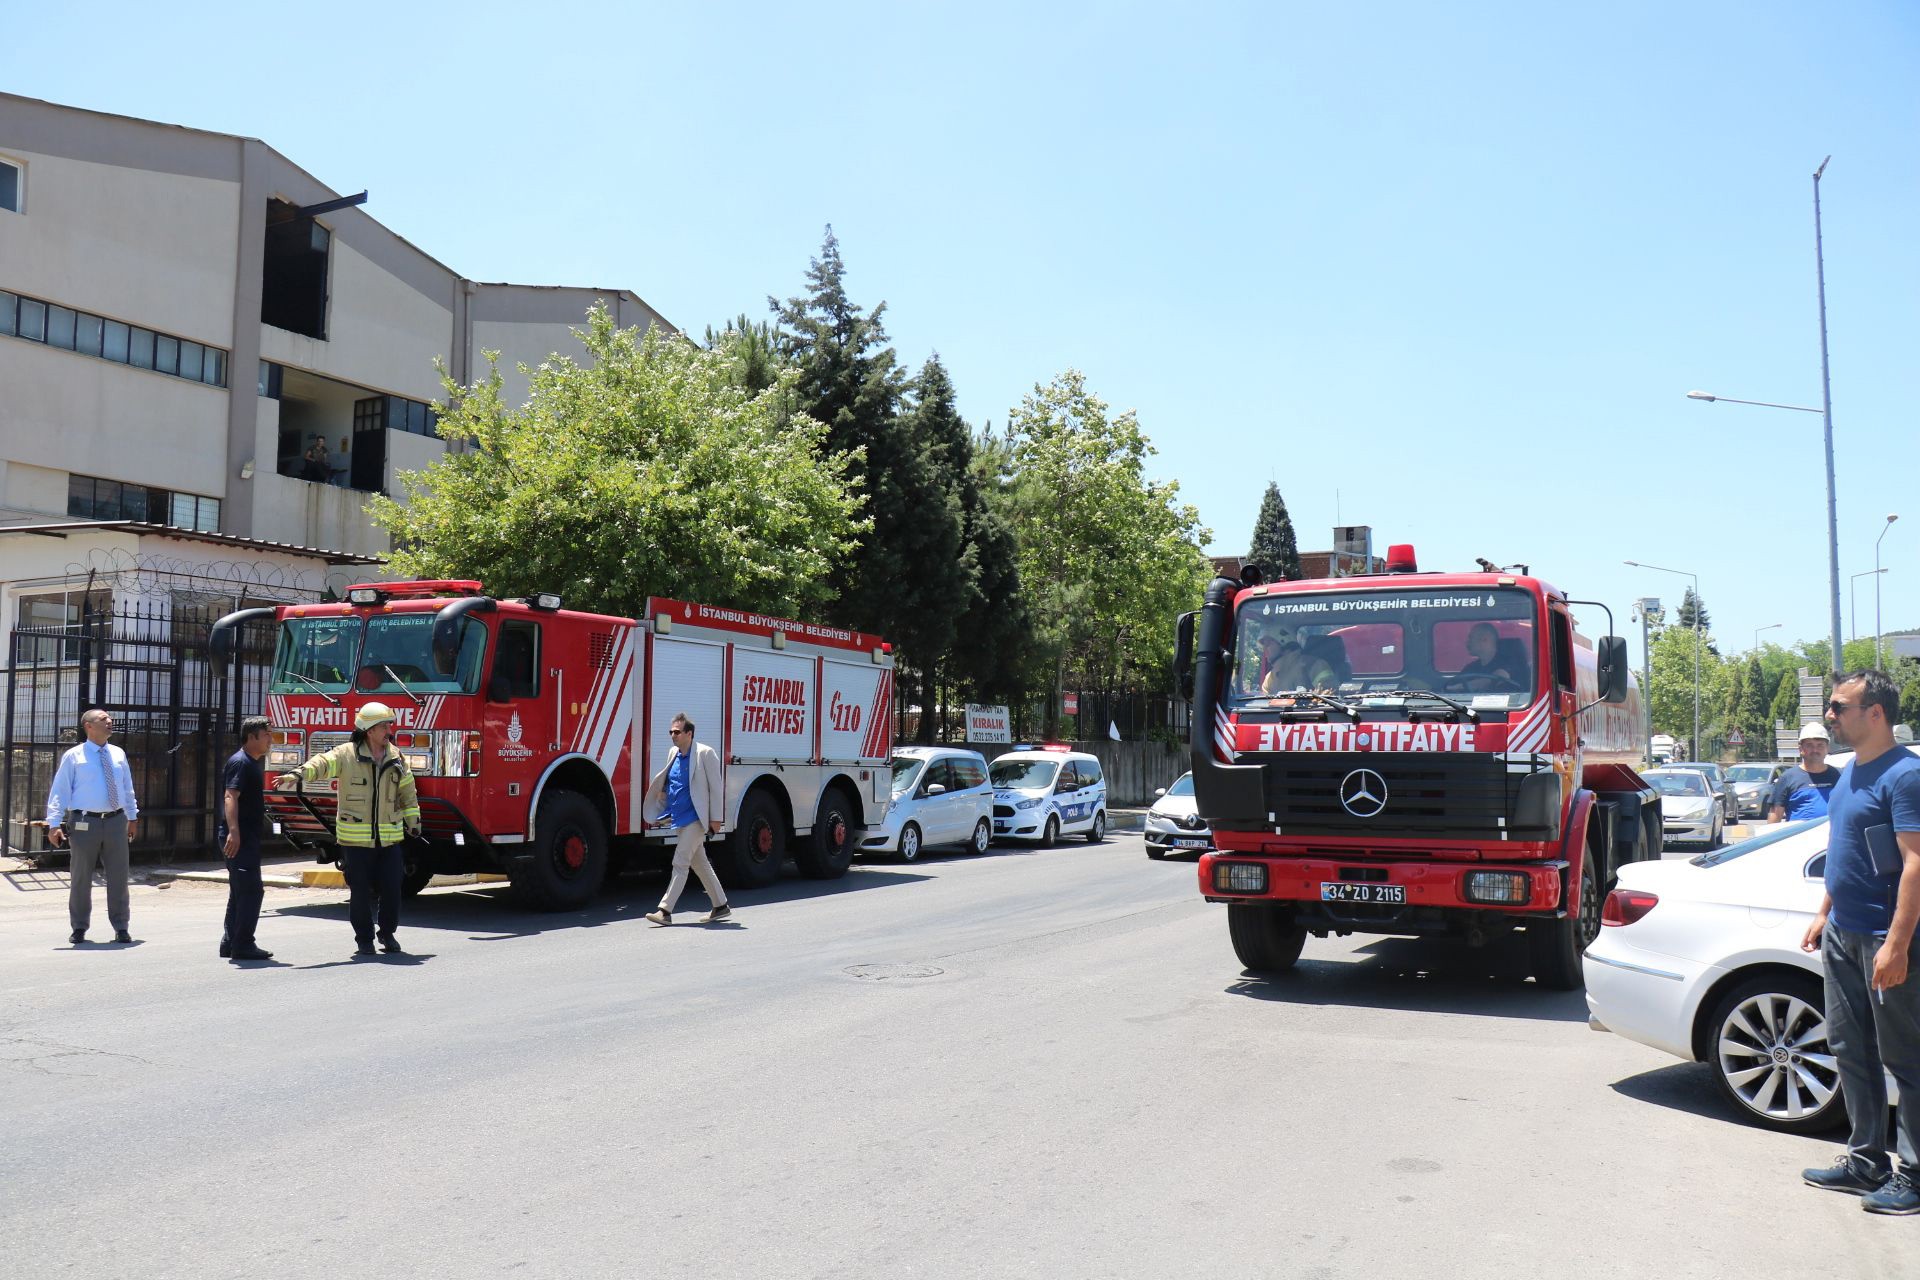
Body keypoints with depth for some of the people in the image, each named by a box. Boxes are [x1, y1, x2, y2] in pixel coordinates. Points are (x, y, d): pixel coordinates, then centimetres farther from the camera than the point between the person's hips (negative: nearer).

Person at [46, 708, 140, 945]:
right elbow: (59, 790, -5)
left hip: (116, 821, 4)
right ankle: (79, 929, 19)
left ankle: (121, 927, 16)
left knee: (118, 876, 7)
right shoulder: (74, 756, -3)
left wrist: (132, 816, 19)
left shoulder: (118, 754, 10)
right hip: (85, 822, -3)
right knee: (81, 878, 6)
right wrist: (54, 824, -11)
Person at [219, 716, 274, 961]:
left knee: (241, 891, 14)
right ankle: (242, 945, -6)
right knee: (251, 890, -10)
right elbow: (230, 797, -26)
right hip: (239, 838, -11)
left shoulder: (254, 763, 17)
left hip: (247, 837, 11)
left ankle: (230, 944, 19)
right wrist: (233, 830, -37)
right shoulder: (240, 762, -14)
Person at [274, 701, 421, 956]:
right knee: (360, 891, 3)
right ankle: (364, 939, 18)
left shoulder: (396, 757, 8)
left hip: (390, 838, 3)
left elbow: (408, 792, 17)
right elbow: (322, 763, -24)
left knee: (391, 888, 4)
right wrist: (297, 775, -42)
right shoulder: (346, 754, -6)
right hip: (356, 838, -3)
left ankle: (388, 933, 24)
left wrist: (413, 821, 17)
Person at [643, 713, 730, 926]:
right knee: (700, 864, 13)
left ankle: (665, 910, -9)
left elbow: (716, 786, -11)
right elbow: (664, 783, 21)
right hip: (678, 818, 8)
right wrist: (661, 813, 14)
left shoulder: (705, 753, -11)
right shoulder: (673, 754, 10)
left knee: (680, 863, -10)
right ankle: (721, 907, 23)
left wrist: (716, 818, -14)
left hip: (695, 818, -8)